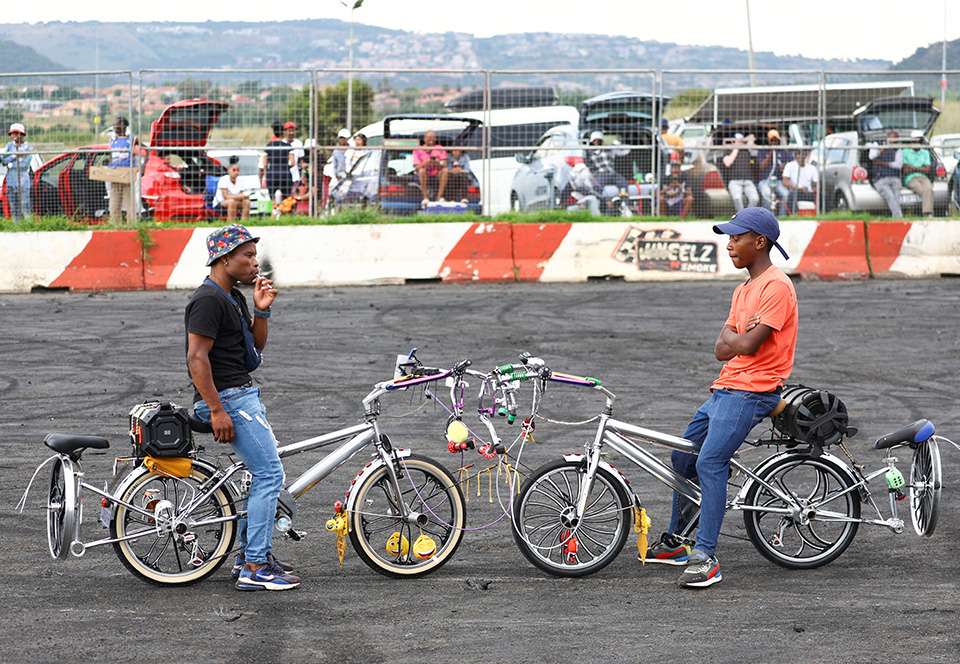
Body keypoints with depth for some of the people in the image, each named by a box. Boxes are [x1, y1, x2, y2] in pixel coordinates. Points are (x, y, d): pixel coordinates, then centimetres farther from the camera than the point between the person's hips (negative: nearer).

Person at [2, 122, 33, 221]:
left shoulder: (28, 147, -1)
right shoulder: (9, 146, 11)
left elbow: (25, 165, -11)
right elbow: (4, 161, 0)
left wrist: (11, 165, -4)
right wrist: (15, 156, -11)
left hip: (23, 183, -4)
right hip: (11, 182, 4)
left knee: (24, 210, -9)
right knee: (14, 210, 6)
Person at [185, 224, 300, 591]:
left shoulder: (233, 297, 15)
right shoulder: (209, 300, -16)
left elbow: (257, 344, 19)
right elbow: (197, 358, -22)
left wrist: (261, 310, 1)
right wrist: (217, 411, -24)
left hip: (243, 394, 11)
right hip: (227, 398, -11)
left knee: (265, 472, 17)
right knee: (269, 474, -12)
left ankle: (250, 552, 25)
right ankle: (254, 568, -11)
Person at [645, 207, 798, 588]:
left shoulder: (776, 286, -12)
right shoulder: (744, 290, 18)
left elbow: (747, 345, -21)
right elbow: (721, 351, 12)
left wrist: (732, 336, 1)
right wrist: (740, 338, -9)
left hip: (751, 391, -10)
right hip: (726, 388, 10)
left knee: (710, 463, -23)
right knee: (682, 459, 16)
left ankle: (705, 558, -24)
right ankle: (674, 542, 30)